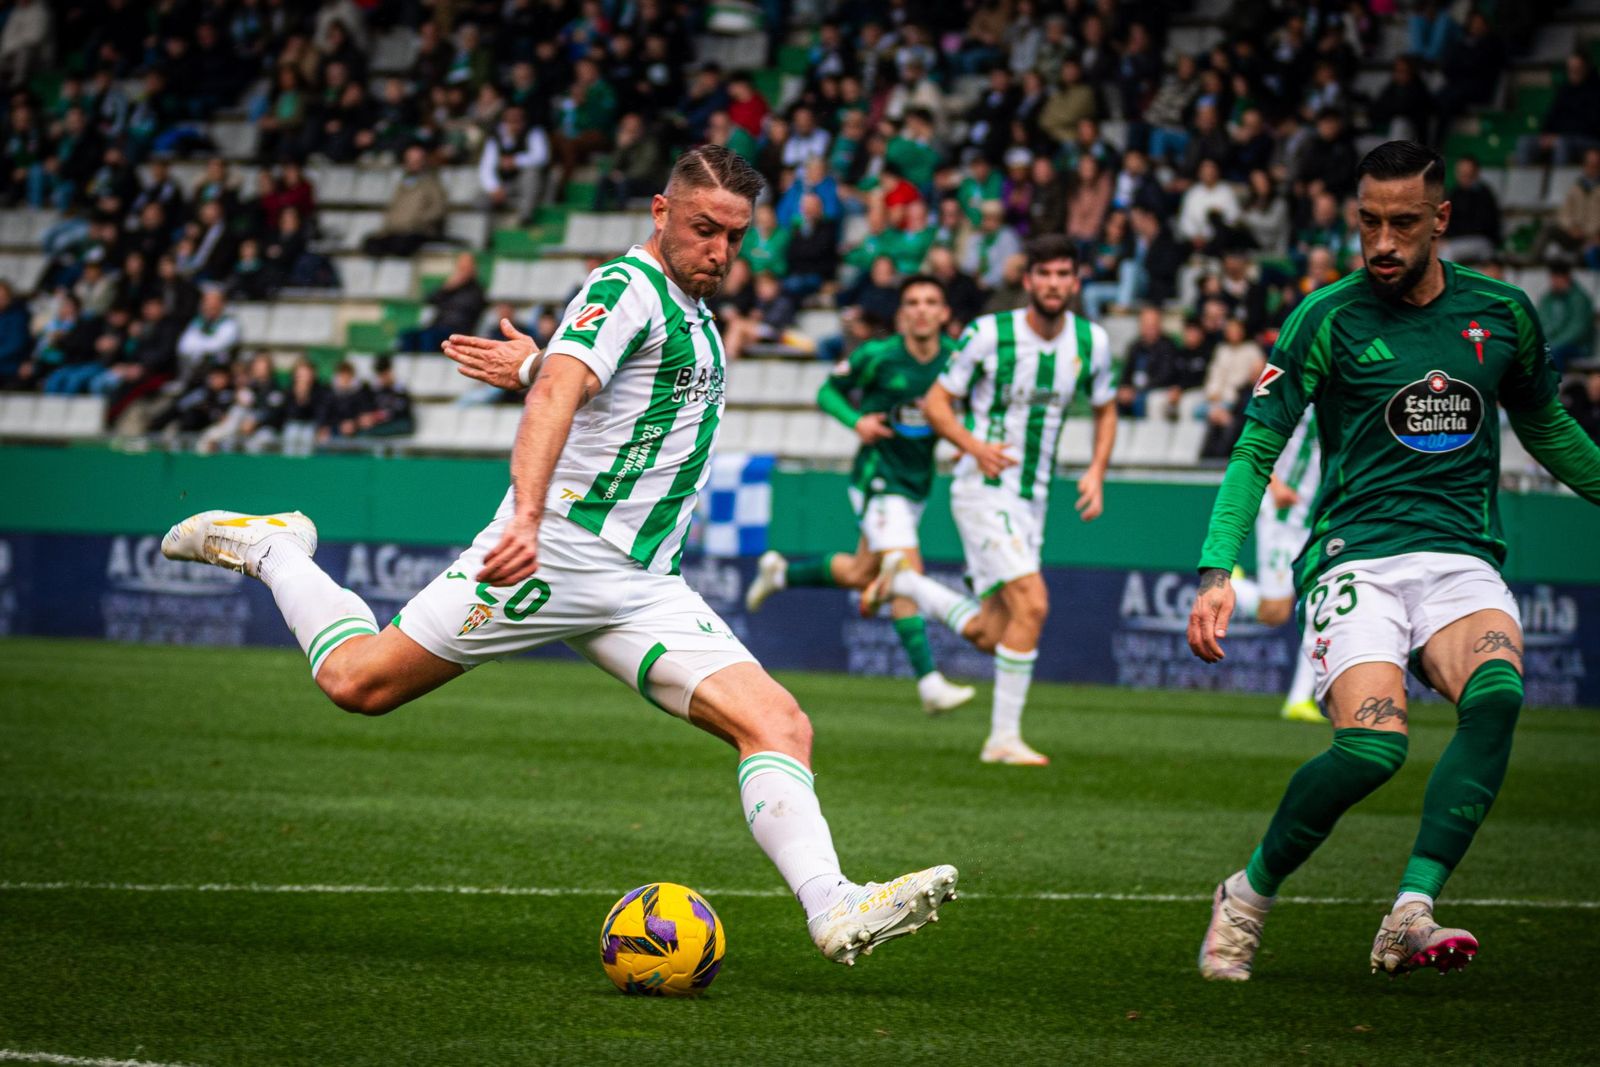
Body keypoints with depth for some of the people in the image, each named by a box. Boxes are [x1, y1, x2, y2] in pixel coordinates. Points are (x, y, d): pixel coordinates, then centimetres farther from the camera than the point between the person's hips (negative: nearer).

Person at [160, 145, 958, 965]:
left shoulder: (692, 310, 18)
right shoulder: (629, 287, -11)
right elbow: (558, 394, -29)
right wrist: (528, 516, -41)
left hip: (646, 587, 8)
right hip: (555, 553, -8)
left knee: (780, 727, -11)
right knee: (360, 681, -1)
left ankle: (834, 911, -23)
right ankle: (272, 548, 26)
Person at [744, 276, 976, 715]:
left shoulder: (957, 357, -3)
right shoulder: (877, 356, -13)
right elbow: (828, 391, -1)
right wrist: (856, 420, -19)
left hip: (919, 481, 6)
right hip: (878, 477, -6)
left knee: (860, 574, 18)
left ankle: (781, 571, 43)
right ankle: (929, 683, -17)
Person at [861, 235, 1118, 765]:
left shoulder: (1092, 342, 1)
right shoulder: (988, 334, -13)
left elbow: (1105, 409, 17)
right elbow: (936, 402, -5)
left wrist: (1096, 472, 1)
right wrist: (974, 446, -23)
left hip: (1032, 498, 6)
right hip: (983, 489, -6)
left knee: (988, 634, 6)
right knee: (1032, 603, -20)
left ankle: (902, 581, 32)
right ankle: (1004, 737, -10)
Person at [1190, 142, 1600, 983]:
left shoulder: (1501, 311, 9)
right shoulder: (1327, 319, -1)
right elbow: (1256, 452, 0)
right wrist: (1216, 574, -11)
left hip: (1463, 558, 3)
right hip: (1357, 558, -3)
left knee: (1496, 693, -31)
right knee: (1373, 745, -26)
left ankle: (1411, 913, -33)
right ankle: (1248, 896, 0)